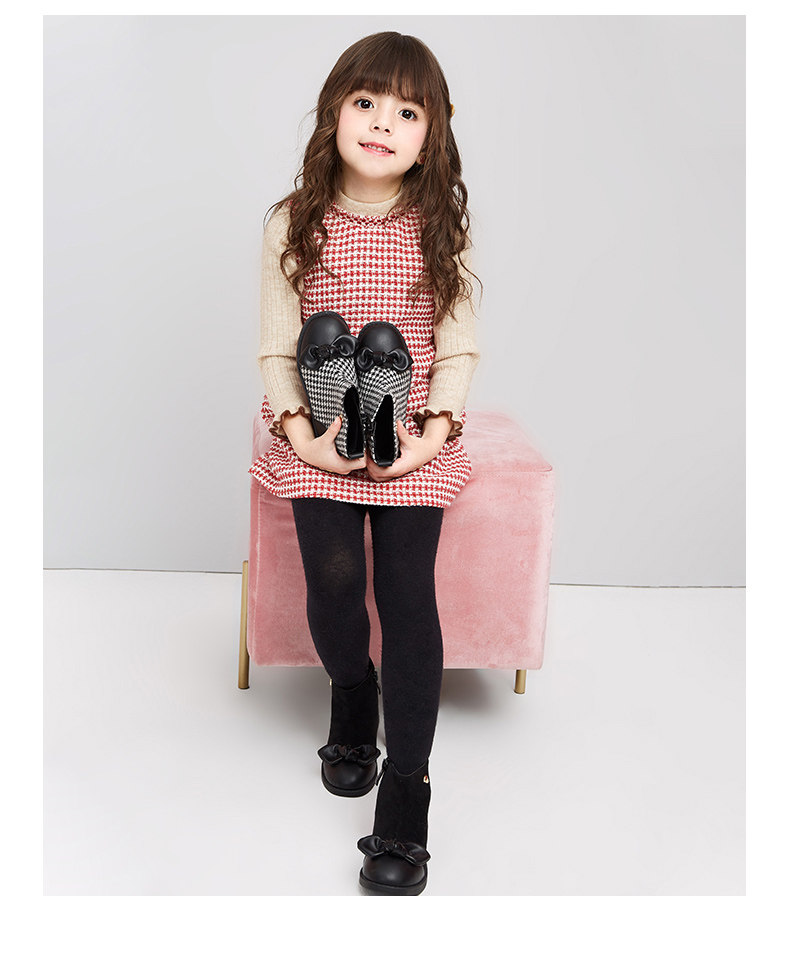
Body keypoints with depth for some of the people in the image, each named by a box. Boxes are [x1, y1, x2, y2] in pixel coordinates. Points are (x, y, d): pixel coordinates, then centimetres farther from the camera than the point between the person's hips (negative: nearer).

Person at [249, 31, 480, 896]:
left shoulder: (442, 227, 1)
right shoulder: (293, 225, 0)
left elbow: (458, 348, 2)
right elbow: (276, 350, 1)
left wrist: (433, 431, -12)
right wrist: (300, 434, -12)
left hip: (417, 439, 0)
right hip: (319, 440, 1)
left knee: (408, 592, -13)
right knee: (334, 579, -16)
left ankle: (405, 801, -4)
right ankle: (353, 707, 20)